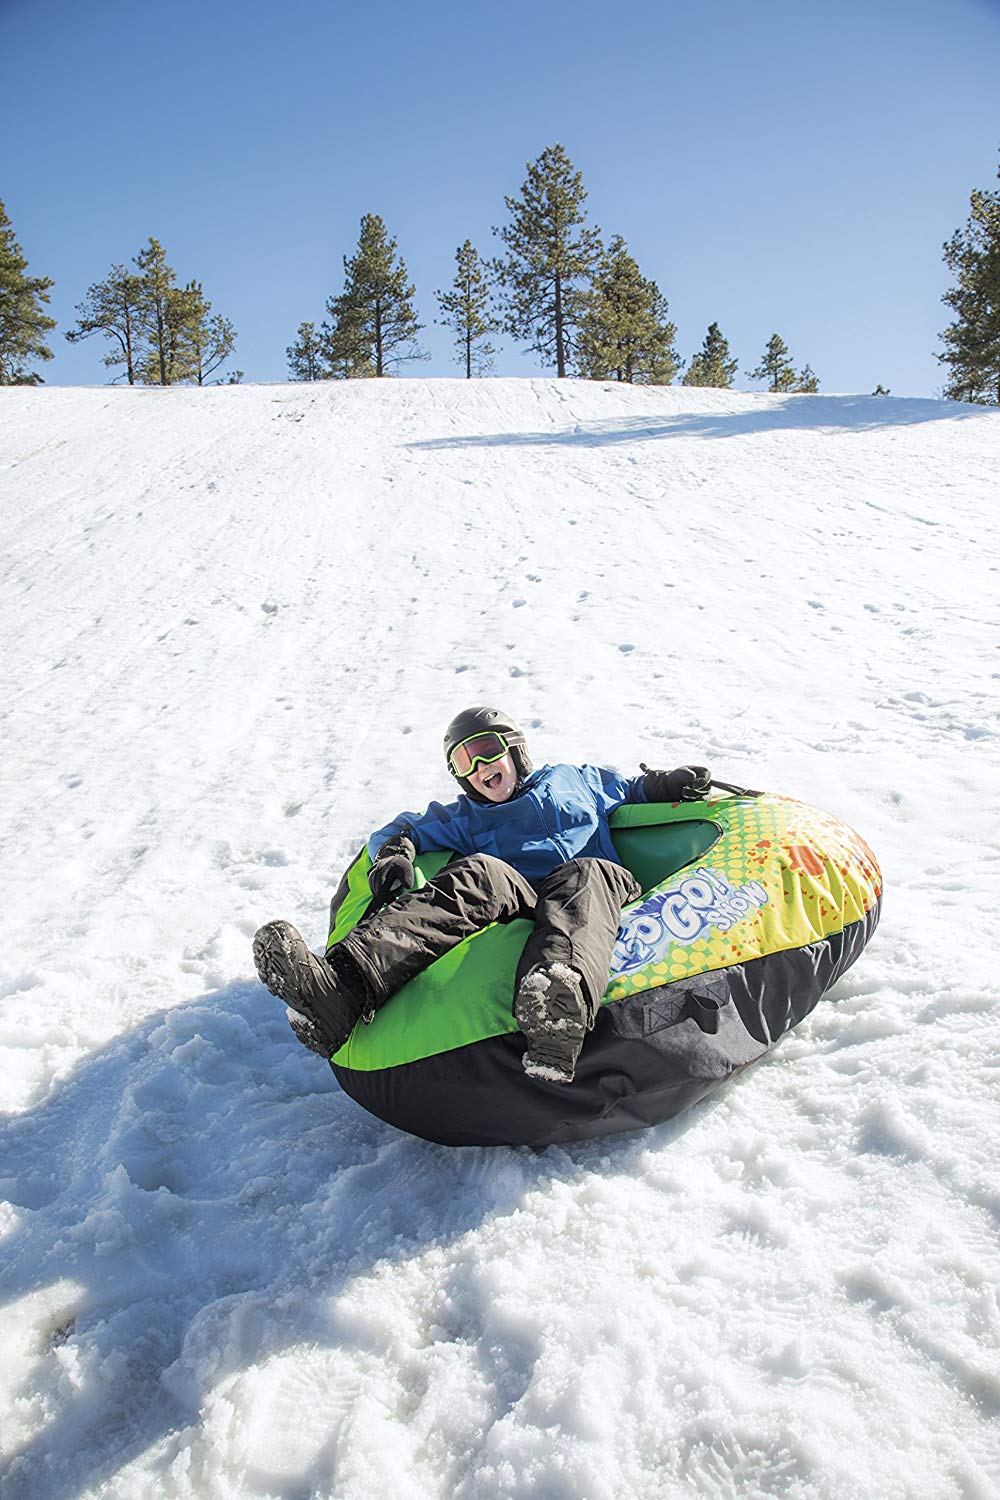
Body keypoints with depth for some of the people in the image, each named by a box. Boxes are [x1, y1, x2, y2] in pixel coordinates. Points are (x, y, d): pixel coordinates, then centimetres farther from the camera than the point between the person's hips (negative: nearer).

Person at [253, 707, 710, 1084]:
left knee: (587, 874, -37)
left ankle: (561, 1001, -72)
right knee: (478, 873, -33)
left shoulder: (575, 778, 34)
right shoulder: (465, 819, 34)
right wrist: (395, 848, 5)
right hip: (515, 905, 1)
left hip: (594, 896, 0)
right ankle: (342, 987, -56)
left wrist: (667, 784, 20)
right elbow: (404, 828, 28)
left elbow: (634, 791, 41)